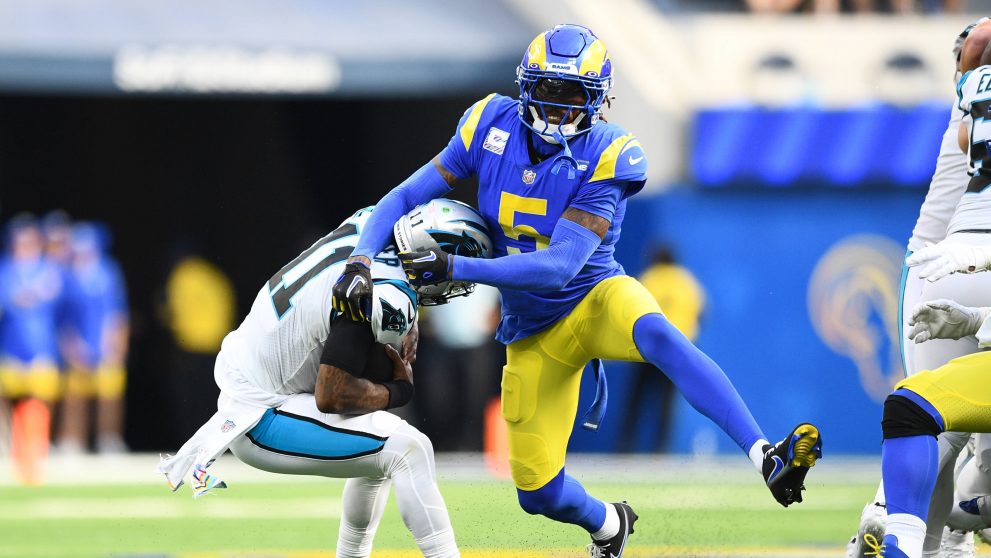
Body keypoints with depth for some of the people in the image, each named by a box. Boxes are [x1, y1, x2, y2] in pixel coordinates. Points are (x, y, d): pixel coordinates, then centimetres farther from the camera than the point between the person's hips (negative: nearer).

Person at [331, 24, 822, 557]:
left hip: (595, 294, -4)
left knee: (655, 332, -40)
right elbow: (404, 198, -6)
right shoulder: (493, 127, -10)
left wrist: (453, 267, -37)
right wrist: (361, 260, -24)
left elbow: (559, 267, -29)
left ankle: (768, 462, -49)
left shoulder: (605, 157, -21)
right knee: (536, 491, 3)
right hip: (533, 330, 4)